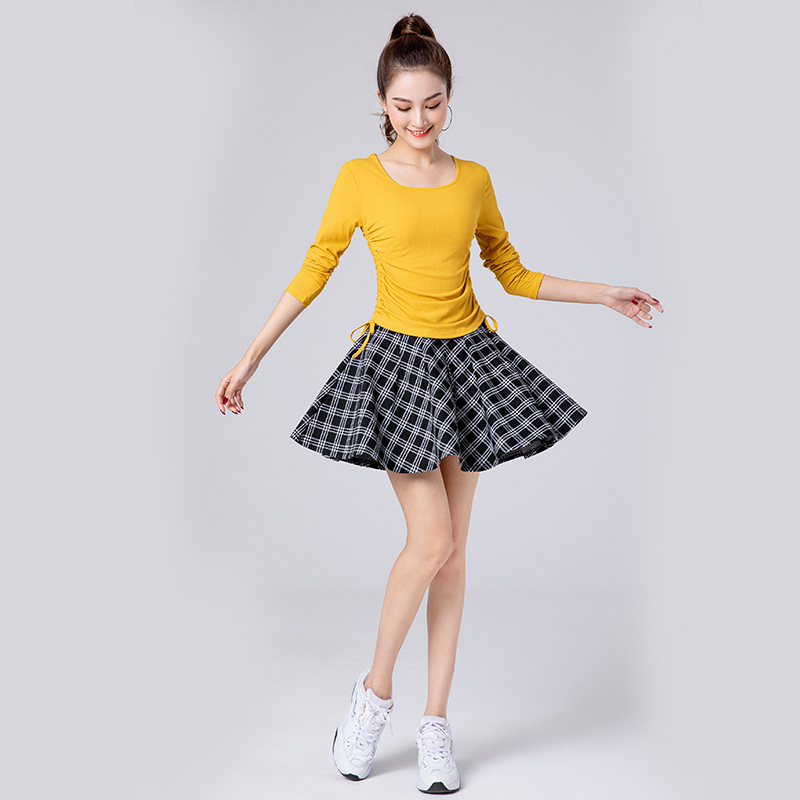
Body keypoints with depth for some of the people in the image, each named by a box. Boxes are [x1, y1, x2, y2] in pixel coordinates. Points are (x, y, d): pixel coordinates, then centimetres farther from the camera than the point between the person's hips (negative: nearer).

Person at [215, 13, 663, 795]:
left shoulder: (473, 180, 5)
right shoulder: (358, 179, -4)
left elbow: (512, 272, 15)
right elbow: (313, 272, 1)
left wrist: (607, 294, 12)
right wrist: (250, 358, 0)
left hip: (468, 359, 4)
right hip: (398, 363, -3)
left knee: (453, 549, 5)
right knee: (431, 540, -12)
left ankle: (436, 721, 16)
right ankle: (375, 689, 12)